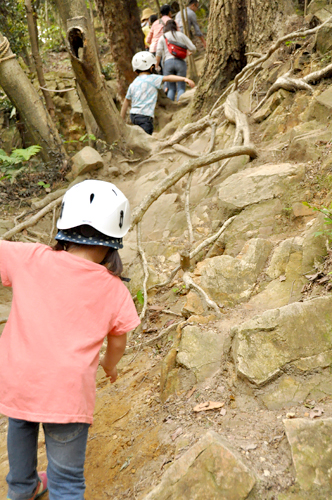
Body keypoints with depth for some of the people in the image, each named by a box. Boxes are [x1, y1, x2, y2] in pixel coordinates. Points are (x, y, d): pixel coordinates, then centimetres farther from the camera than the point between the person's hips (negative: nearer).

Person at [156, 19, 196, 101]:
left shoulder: (162, 38, 11)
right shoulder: (181, 35, 12)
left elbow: (159, 53, 2)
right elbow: (193, 48, 8)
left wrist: (156, 66, 11)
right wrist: (189, 53, 30)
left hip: (168, 62, 1)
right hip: (180, 62, -1)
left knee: (171, 88, 8)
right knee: (181, 88, 0)